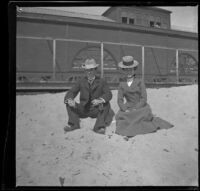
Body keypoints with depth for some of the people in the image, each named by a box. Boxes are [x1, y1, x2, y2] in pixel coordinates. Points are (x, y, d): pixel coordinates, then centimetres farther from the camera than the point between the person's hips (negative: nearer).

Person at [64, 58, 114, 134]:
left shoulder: (101, 82, -3)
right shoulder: (81, 82, 2)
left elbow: (109, 94, -17)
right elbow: (71, 92, -5)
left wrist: (100, 100, -39)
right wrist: (69, 100, -30)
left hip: (97, 110, -2)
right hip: (83, 110, 2)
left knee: (106, 104, -29)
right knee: (68, 103, -14)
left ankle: (100, 127, -21)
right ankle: (73, 124, -9)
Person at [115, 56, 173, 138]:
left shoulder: (139, 82, -3)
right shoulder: (122, 84, 5)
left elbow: (144, 99, -7)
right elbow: (120, 100, 2)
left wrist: (135, 109, -17)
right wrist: (125, 110, -15)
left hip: (141, 107, -2)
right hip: (128, 108, 2)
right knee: (119, 115, -24)